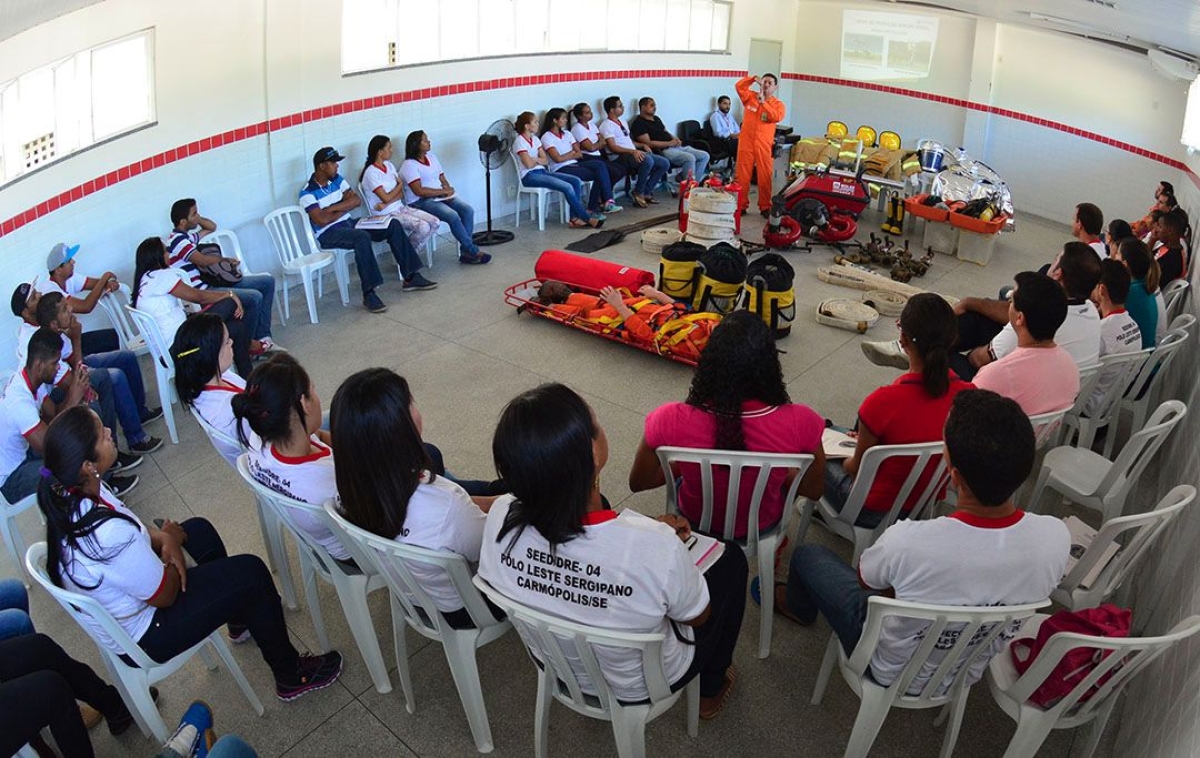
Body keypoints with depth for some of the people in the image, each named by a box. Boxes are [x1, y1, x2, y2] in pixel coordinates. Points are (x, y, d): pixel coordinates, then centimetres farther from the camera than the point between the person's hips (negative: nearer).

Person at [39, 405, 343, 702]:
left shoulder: (67, 497, -14)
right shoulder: (111, 535, -40)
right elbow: (164, 596, -24)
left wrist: (162, 538, -14)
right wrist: (170, 538, -9)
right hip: (143, 637, -9)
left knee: (198, 529, 20)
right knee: (251, 572, -6)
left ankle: (240, 617, 40)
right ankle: (291, 677, 12)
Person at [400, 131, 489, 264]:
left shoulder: (431, 157, 14)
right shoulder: (409, 165, -10)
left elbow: (443, 180, 16)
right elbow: (419, 191, -19)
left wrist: (447, 191, -7)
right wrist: (443, 191, -15)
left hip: (441, 196, 8)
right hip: (420, 202, -8)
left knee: (468, 209, -17)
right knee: (453, 216, -30)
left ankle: (465, 251, -18)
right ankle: (472, 251, -19)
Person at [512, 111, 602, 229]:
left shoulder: (535, 139, 15)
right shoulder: (519, 142, -9)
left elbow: (545, 161, 10)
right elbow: (529, 164, -18)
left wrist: (535, 159, -10)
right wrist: (539, 159, 1)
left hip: (542, 172, 9)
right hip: (529, 176, -9)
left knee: (576, 181, -10)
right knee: (567, 187, -24)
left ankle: (575, 218, -15)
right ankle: (587, 219, -14)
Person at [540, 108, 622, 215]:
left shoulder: (567, 134, 18)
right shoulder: (547, 137, -4)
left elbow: (579, 154, 11)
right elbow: (558, 159, -14)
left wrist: (566, 156, -7)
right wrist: (572, 153, 2)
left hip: (574, 164, 7)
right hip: (560, 170, -7)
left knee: (600, 165, -22)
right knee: (598, 174, -23)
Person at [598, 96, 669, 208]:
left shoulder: (622, 123, 24)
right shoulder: (607, 125, -6)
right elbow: (612, 147, -17)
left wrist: (642, 145, 9)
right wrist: (633, 151, -27)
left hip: (635, 154, 9)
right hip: (620, 157, -9)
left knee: (664, 163, -4)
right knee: (647, 160, -36)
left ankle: (646, 193, -2)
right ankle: (638, 193, -19)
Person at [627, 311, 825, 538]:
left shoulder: (671, 421, -32)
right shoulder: (800, 423, -32)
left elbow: (637, 482, -13)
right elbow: (815, 490, -13)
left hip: (697, 521, 0)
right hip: (763, 525, 1)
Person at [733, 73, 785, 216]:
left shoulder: (778, 104, 5)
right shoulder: (750, 96, 9)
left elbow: (777, 117, -14)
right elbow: (740, 86, -5)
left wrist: (763, 102, -16)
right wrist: (753, 79, -16)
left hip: (764, 145, -1)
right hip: (746, 142, 1)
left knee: (765, 177, 2)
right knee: (742, 176, 3)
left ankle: (765, 207, 11)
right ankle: (741, 206, 11)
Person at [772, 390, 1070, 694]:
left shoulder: (907, 542, -40)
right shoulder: (1057, 538, -28)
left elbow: (863, 578, -16)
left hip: (893, 674, -4)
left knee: (808, 554, 16)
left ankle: (797, 606, 49)